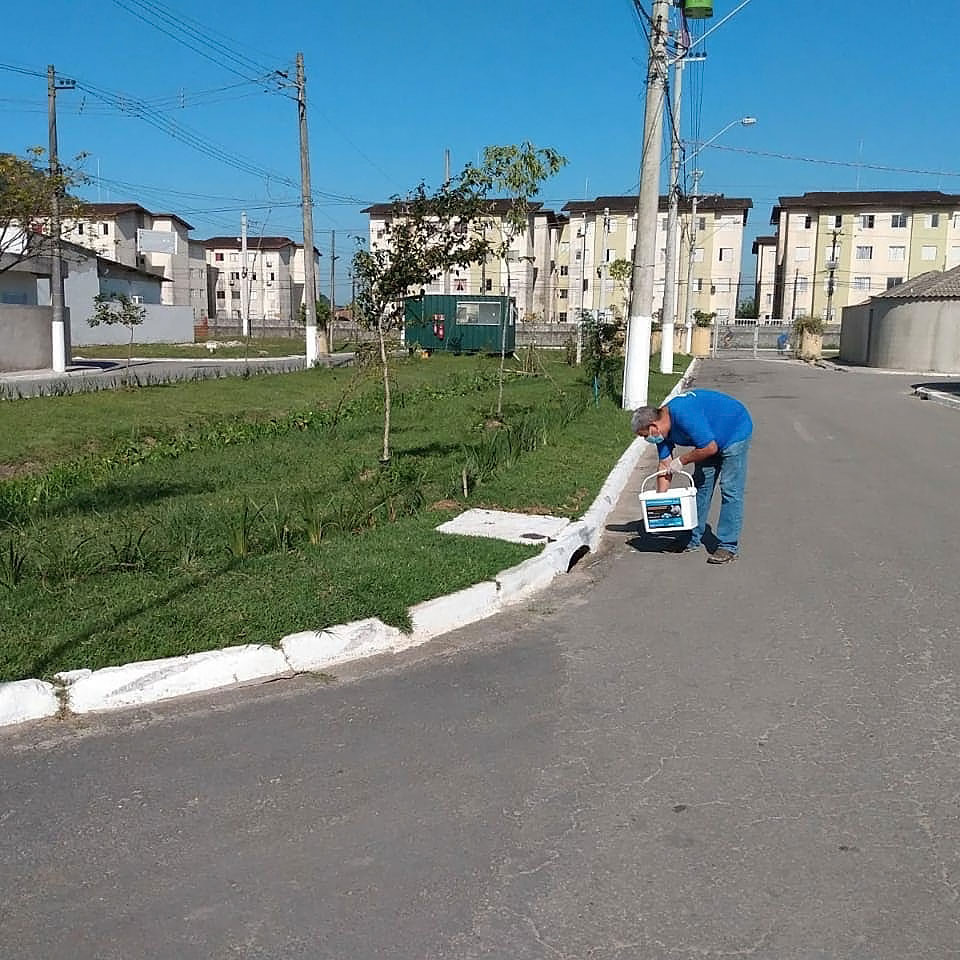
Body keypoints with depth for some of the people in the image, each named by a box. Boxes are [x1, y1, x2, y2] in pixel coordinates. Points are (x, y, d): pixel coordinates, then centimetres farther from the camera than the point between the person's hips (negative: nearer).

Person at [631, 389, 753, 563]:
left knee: (730, 489, -12)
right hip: (713, 437, 9)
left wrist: (682, 461, -17)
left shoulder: (685, 415, -36)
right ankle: (693, 539, 18)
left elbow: (710, 448, -31)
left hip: (736, 430, -9)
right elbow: (665, 466, -2)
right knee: (701, 484, 8)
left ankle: (729, 546, -8)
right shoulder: (663, 429, -8)